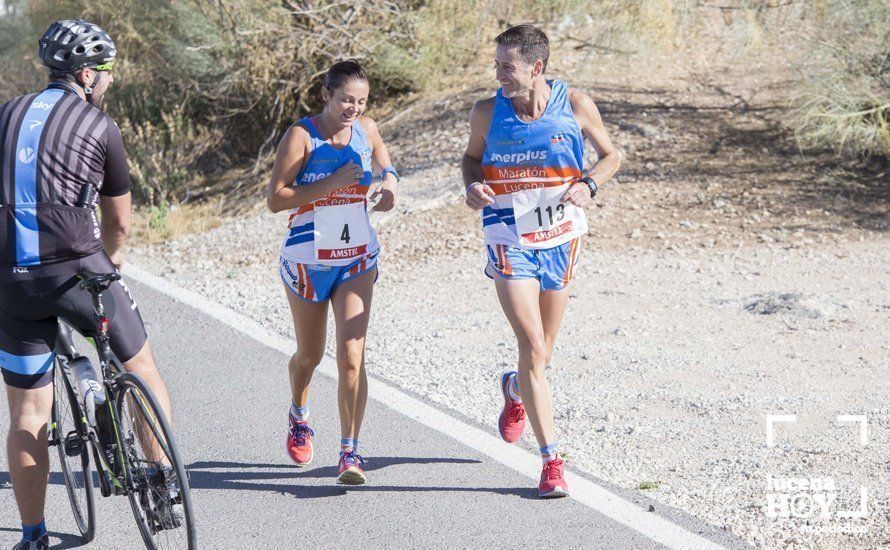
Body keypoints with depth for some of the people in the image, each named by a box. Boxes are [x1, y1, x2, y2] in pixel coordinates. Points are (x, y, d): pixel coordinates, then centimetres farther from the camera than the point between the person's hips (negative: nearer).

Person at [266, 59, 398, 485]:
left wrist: (389, 183, 0)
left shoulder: (366, 129, 0)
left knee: (351, 356, -12)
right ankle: (298, 416, 46)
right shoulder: (301, 135, -13)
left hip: (357, 258, 2)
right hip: (308, 258, -2)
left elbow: (385, 165, 23)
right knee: (310, 354, 15)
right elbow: (275, 199, -19)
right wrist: (333, 183, -25)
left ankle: (350, 452, -9)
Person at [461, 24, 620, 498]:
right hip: (510, 243, -2)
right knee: (532, 348, -14)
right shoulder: (487, 113, -6)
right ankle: (551, 461, -8)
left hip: (561, 240, 2)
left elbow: (610, 156, 5)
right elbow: (472, 156, 13)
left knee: (540, 352, 15)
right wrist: (472, 186, -9)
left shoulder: (575, 105, -7)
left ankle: (515, 390, 53)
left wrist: (588, 185, -15)